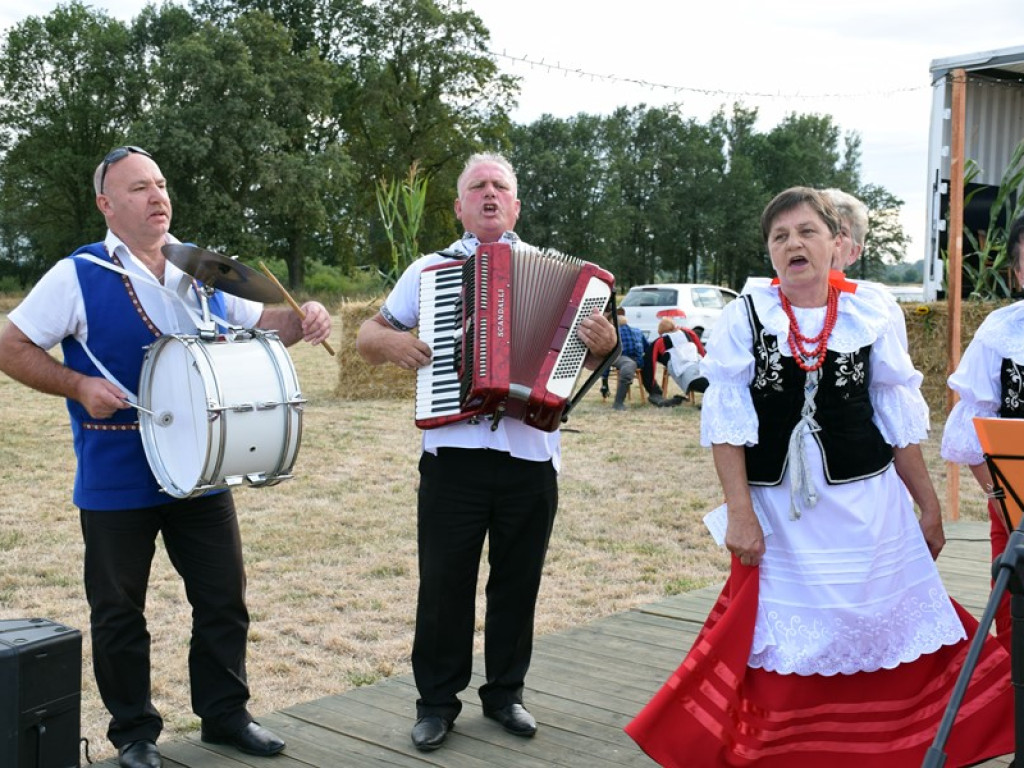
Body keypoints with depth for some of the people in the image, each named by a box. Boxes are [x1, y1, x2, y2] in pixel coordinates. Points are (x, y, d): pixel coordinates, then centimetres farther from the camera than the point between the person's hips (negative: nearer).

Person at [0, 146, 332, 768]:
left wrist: (303, 319, -9)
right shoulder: (79, 276, -7)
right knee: (119, 614, 9)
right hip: (116, 482, -4)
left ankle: (226, 714, 29)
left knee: (225, 600, 11)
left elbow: (258, 320, 13)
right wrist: (80, 387, -17)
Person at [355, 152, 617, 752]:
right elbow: (368, 336, 13)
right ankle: (437, 702, 18)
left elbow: (586, 349, 10)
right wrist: (393, 342, -9)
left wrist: (604, 344, -13)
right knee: (444, 584, 4)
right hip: (453, 452, -1)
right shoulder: (429, 270, 10)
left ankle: (506, 692, 27)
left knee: (518, 583, 12)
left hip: (531, 455, 1)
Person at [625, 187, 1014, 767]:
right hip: (778, 509, -1)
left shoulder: (869, 314, 0)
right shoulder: (746, 315, -4)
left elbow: (901, 421, 6)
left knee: (886, 634, 7)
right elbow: (728, 422, -5)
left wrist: (930, 507, 9)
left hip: (866, 506, 1)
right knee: (784, 651, 4)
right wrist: (740, 512, -9)